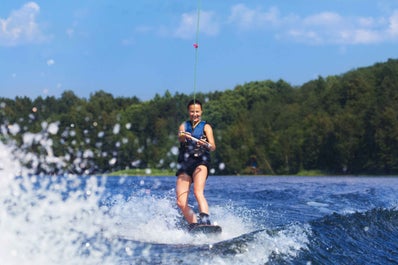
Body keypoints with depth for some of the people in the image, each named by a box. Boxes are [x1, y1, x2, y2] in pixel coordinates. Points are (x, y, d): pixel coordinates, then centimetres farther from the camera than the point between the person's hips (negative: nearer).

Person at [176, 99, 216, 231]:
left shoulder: (206, 127, 10)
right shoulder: (184, 126, 18)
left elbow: (213, 147, -5)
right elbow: (180, 138, -6)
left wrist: (206, 145, -30)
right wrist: (183, 136, -31)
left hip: (200, 162, -3)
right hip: (184, 164, 4)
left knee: (198, 192, -29)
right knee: (181, 202, -7)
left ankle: (205, 221, -41)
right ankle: (194, 226, 4)